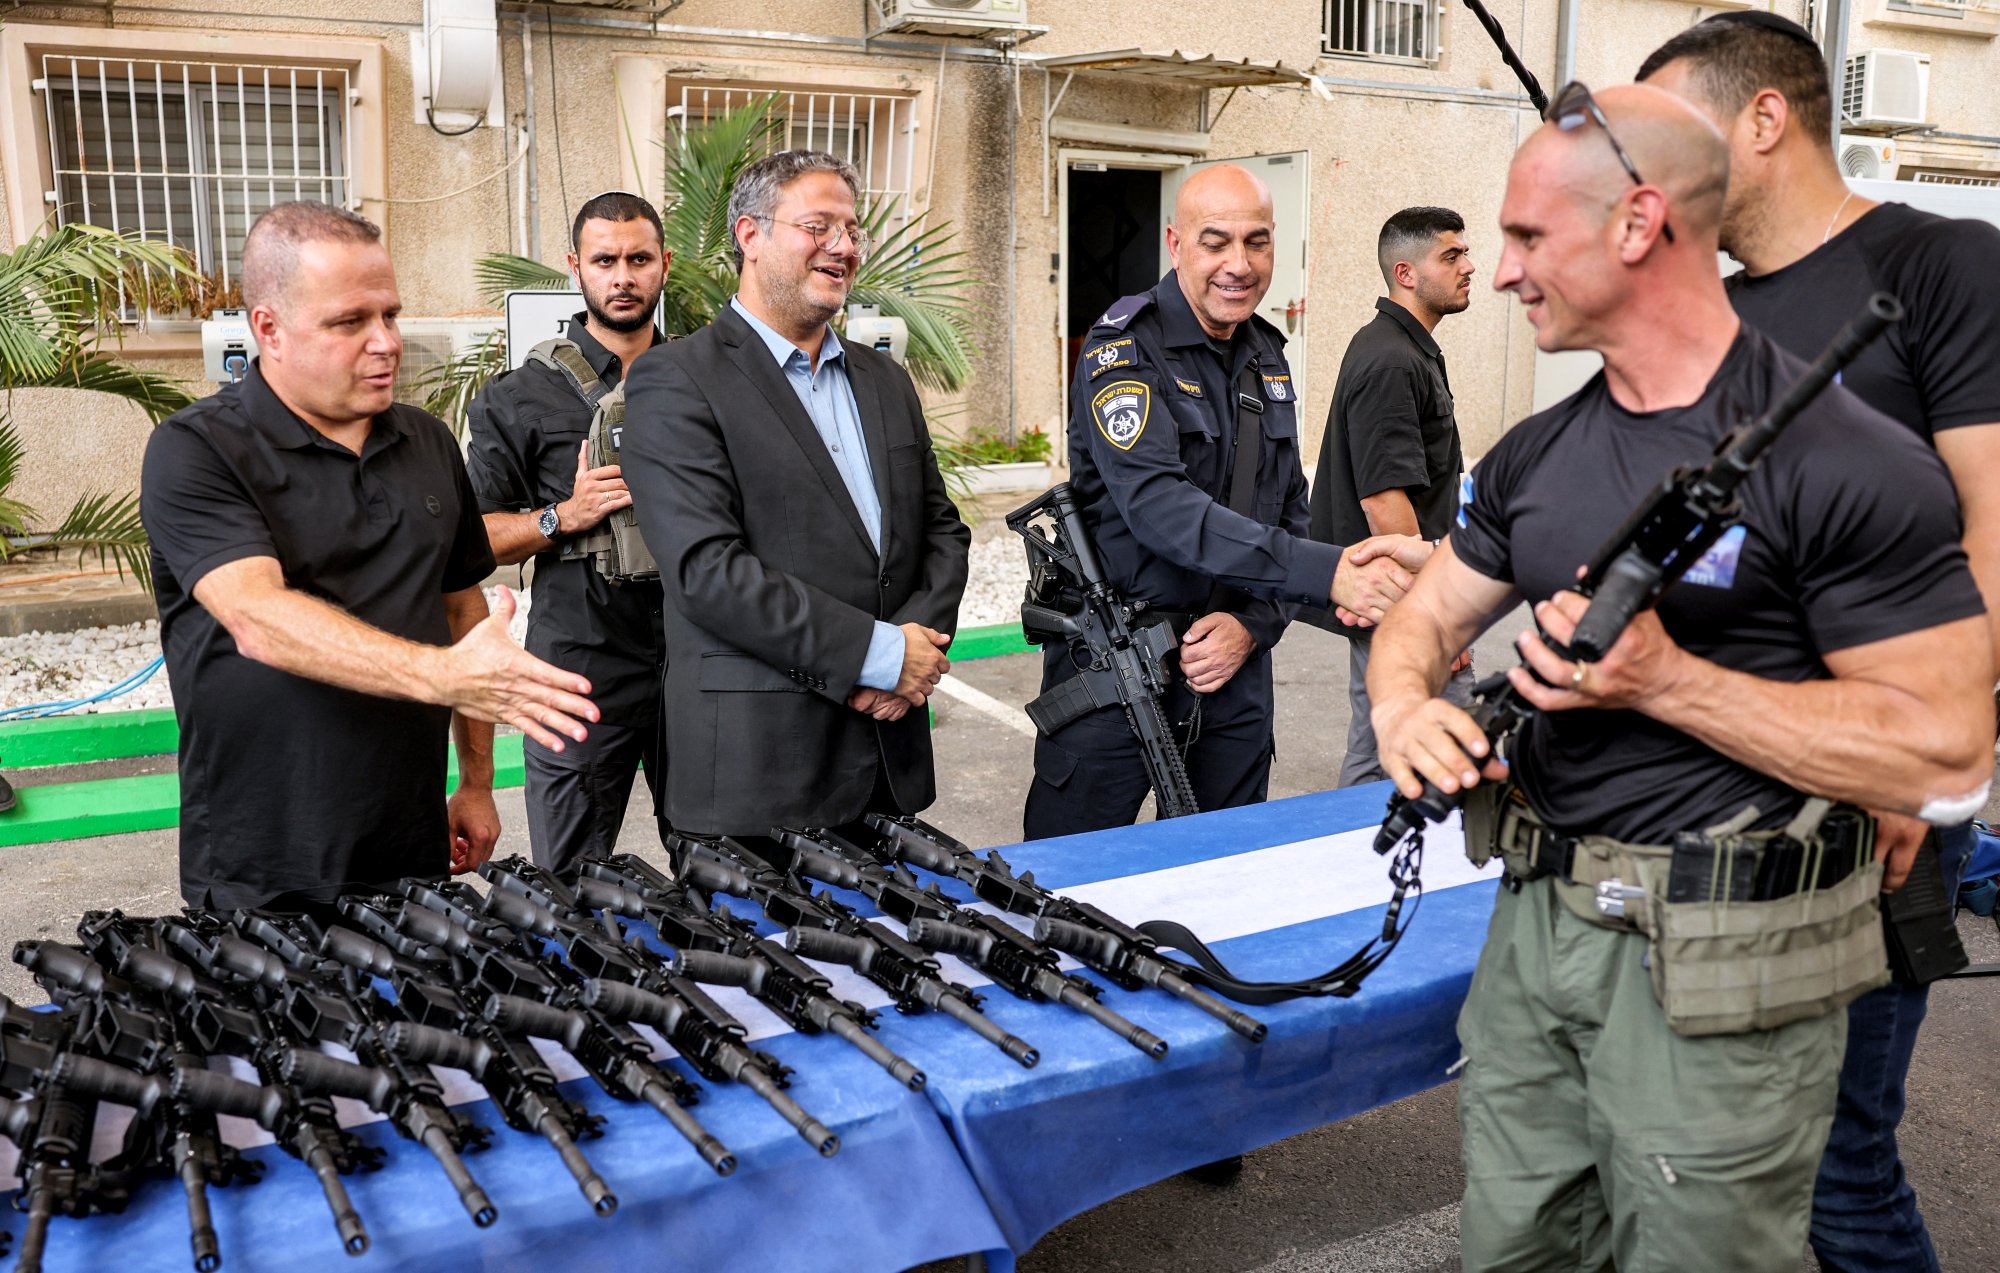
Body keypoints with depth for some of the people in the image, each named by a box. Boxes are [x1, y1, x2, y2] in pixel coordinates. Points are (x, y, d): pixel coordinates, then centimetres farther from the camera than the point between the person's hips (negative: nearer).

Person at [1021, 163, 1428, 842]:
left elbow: (1290, 512, 12)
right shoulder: (1126, 348, -12)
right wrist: (1327, 573, -35)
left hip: (1232, 668, 6)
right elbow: (1158, 507, -27)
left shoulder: (1268, 360, 10)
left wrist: (1253, 623, -8)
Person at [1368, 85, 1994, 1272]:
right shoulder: (1535, 454, 6)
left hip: (1718, 971, -6)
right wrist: (1404, 705, -11)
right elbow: (1425, 619, 13)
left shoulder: (1845, 461, -16)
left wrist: (1665, 681, -23)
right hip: (1535, 923, 7)